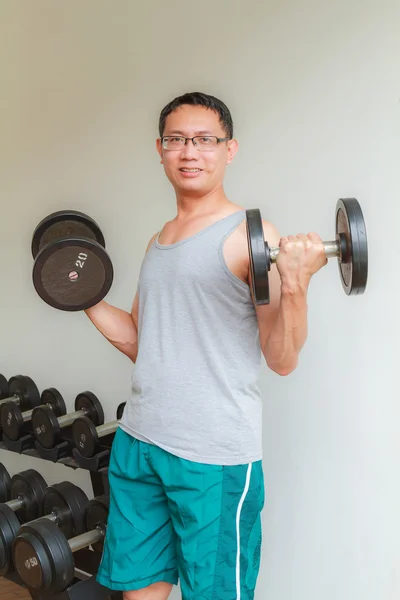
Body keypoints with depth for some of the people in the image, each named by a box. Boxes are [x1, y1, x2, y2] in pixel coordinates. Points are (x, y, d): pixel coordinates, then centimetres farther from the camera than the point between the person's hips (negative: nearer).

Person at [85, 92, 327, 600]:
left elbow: (282, 360, -12)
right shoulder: (159, 240, 14)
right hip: (137, 442, 7)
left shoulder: (250, 235, -9)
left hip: (213, 458, -7)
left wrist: (295, 285, -28)